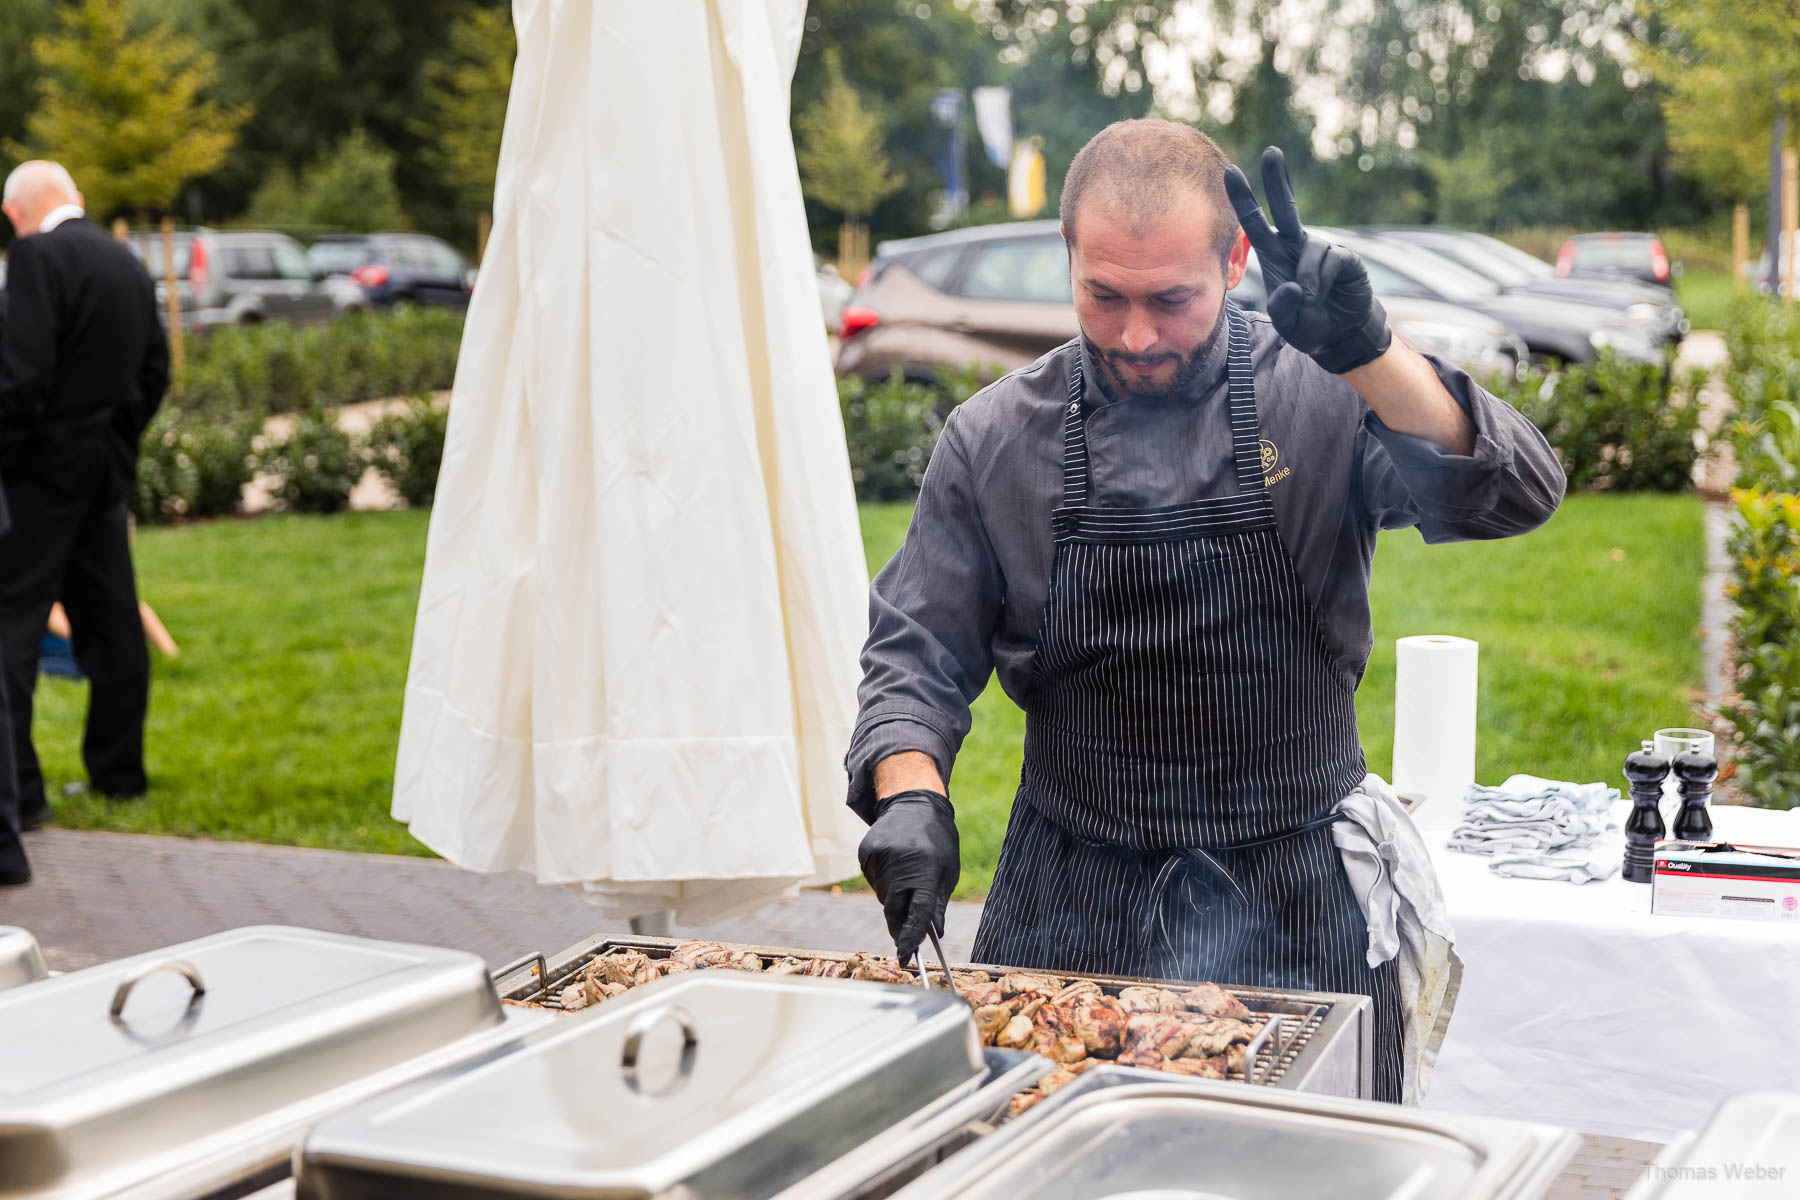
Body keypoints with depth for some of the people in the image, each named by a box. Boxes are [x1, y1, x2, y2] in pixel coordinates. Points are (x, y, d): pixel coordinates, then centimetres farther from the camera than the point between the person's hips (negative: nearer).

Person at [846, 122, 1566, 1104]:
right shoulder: (995, 439, -1)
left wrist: (1371, 353, -32)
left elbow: (1512, 497, -19)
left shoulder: (1323, 395, -7)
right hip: (1070, 911, 2)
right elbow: (915, 652, 4)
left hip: (1296, 912, -1)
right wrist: (911, 793, -14)